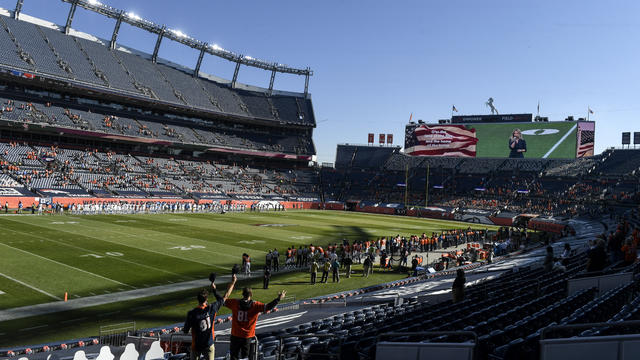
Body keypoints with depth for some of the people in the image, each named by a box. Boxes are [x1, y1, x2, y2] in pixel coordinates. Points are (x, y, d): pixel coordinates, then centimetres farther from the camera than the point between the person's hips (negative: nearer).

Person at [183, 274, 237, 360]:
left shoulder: (191, 313, -20)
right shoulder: (211, 308, -16)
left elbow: (185, 331, -12)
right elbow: (225, 296, -4)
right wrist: (233, 282, 5)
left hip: (196, 346, -1)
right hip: (209, 345, 1)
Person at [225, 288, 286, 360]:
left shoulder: (235, 303, -8)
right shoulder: (255, 305, -13)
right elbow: (267, 307, -21)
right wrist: (278, 299, -18)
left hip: (235, 335, 1)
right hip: (247, 336, 0)